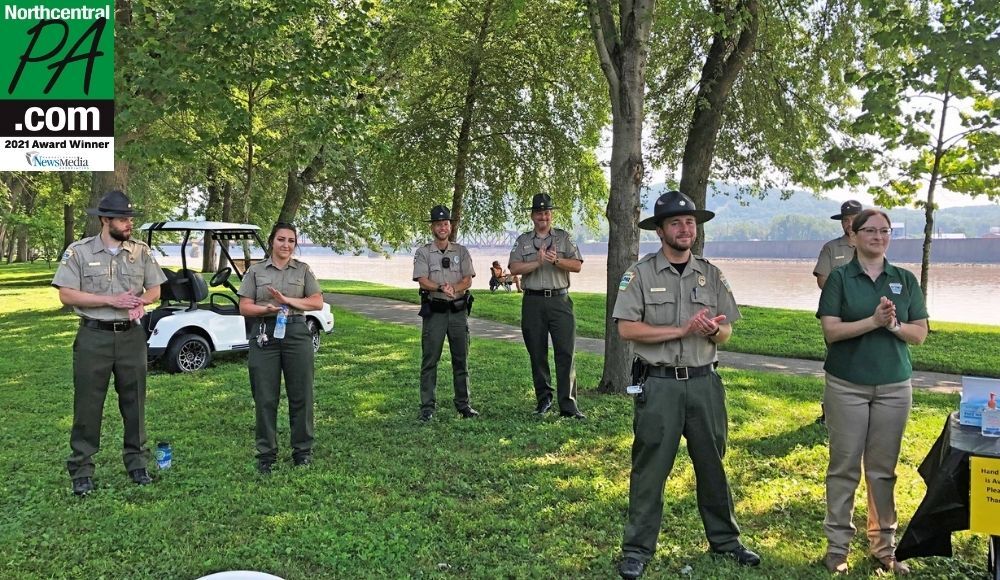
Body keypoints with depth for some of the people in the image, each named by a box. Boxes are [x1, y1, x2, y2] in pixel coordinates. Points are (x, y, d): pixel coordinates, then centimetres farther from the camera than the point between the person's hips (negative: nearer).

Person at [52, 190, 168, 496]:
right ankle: (81, 470, 12)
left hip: (132, 336, 3)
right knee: (88, 404, 2)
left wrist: (140, 302, -13)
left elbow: (155, 289, 10)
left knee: (134, 402, 9)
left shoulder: (141, 251, 5)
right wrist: (111, 300, -16)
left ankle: (137, 463, 21)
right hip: (94, 337, -3)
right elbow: (66, 295, -8)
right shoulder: (79, 251, -4)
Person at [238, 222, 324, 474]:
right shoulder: (255, 271, 9)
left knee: (300, 394, 4)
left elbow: (317, 302, 3)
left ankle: (303, 450, 17)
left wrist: (287, 300, -10)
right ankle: (266, 454, 14)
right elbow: (244, 307, 4)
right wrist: (266, 308, -16)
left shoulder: (303, 270, 10)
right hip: (264, 335, 0)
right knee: (265, 397, 3)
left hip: (296, 333, 0)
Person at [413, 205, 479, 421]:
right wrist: (442, 288, -26)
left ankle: (463, 404, 16)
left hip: (458, 310, 2)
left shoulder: (461, 251, 10)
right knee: (429, 360, -2)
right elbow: (423, 281, -8)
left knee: (461, 360, 7)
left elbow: (468, 280, 1)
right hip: (434, 311, -2)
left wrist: (453, 288, -19)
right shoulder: (423, 252, 4)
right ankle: (427, 407, 3)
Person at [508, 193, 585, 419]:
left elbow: (577, 265, 1)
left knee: (566, 353, -7)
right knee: (537, 353, 6)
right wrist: (538, 262, -11)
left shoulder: (564, 237, 11)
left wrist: (556, 260, -14)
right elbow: (514, 268, -1)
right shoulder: (522, 241, 12)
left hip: (560, 300, -1)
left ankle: (568, 406, -5)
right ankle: (543, 400, 19)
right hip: (533, 302, 1)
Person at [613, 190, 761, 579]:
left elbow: (726, 331, 11)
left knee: (712, 463, 15)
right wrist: (682, 330, -17)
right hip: (658, 384, -4)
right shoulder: (640, 273, -4)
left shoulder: (711, 275, 9)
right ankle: (637, 549, 15)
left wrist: (713, 331, -14)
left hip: (704, 382, 4)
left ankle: (724, 539, 32)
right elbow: (627, 328, -12)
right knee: (650, 467, 3)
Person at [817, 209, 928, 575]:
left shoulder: (905, 280, 7)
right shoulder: (839, 278, -2)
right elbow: (831, 331, -10)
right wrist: (874, 320, -21)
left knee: (883, 468, 9)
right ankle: (837, 546, 12)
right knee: (844, 466, 3)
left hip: (895, 386, 3)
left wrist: (894, 325, -14)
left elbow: (920, 334, 5)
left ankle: (884, 545, 20)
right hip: (847, 385, -2)